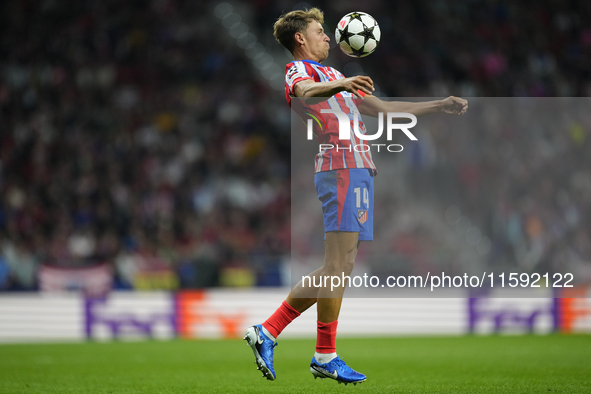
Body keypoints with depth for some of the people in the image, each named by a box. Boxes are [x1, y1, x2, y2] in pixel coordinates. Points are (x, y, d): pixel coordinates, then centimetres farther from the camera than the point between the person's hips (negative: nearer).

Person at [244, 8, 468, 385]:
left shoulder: (332, 75, 30)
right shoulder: (299, 69, 1)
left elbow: (383, 108, 35)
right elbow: (305, 91, -26)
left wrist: (440, 106, 33)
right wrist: (341, 85, -47)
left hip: (359, 171, 9)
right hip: (342, 171, -9)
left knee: (340, 269, 4)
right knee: (337, 267, -16)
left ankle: (325, 357, 1)